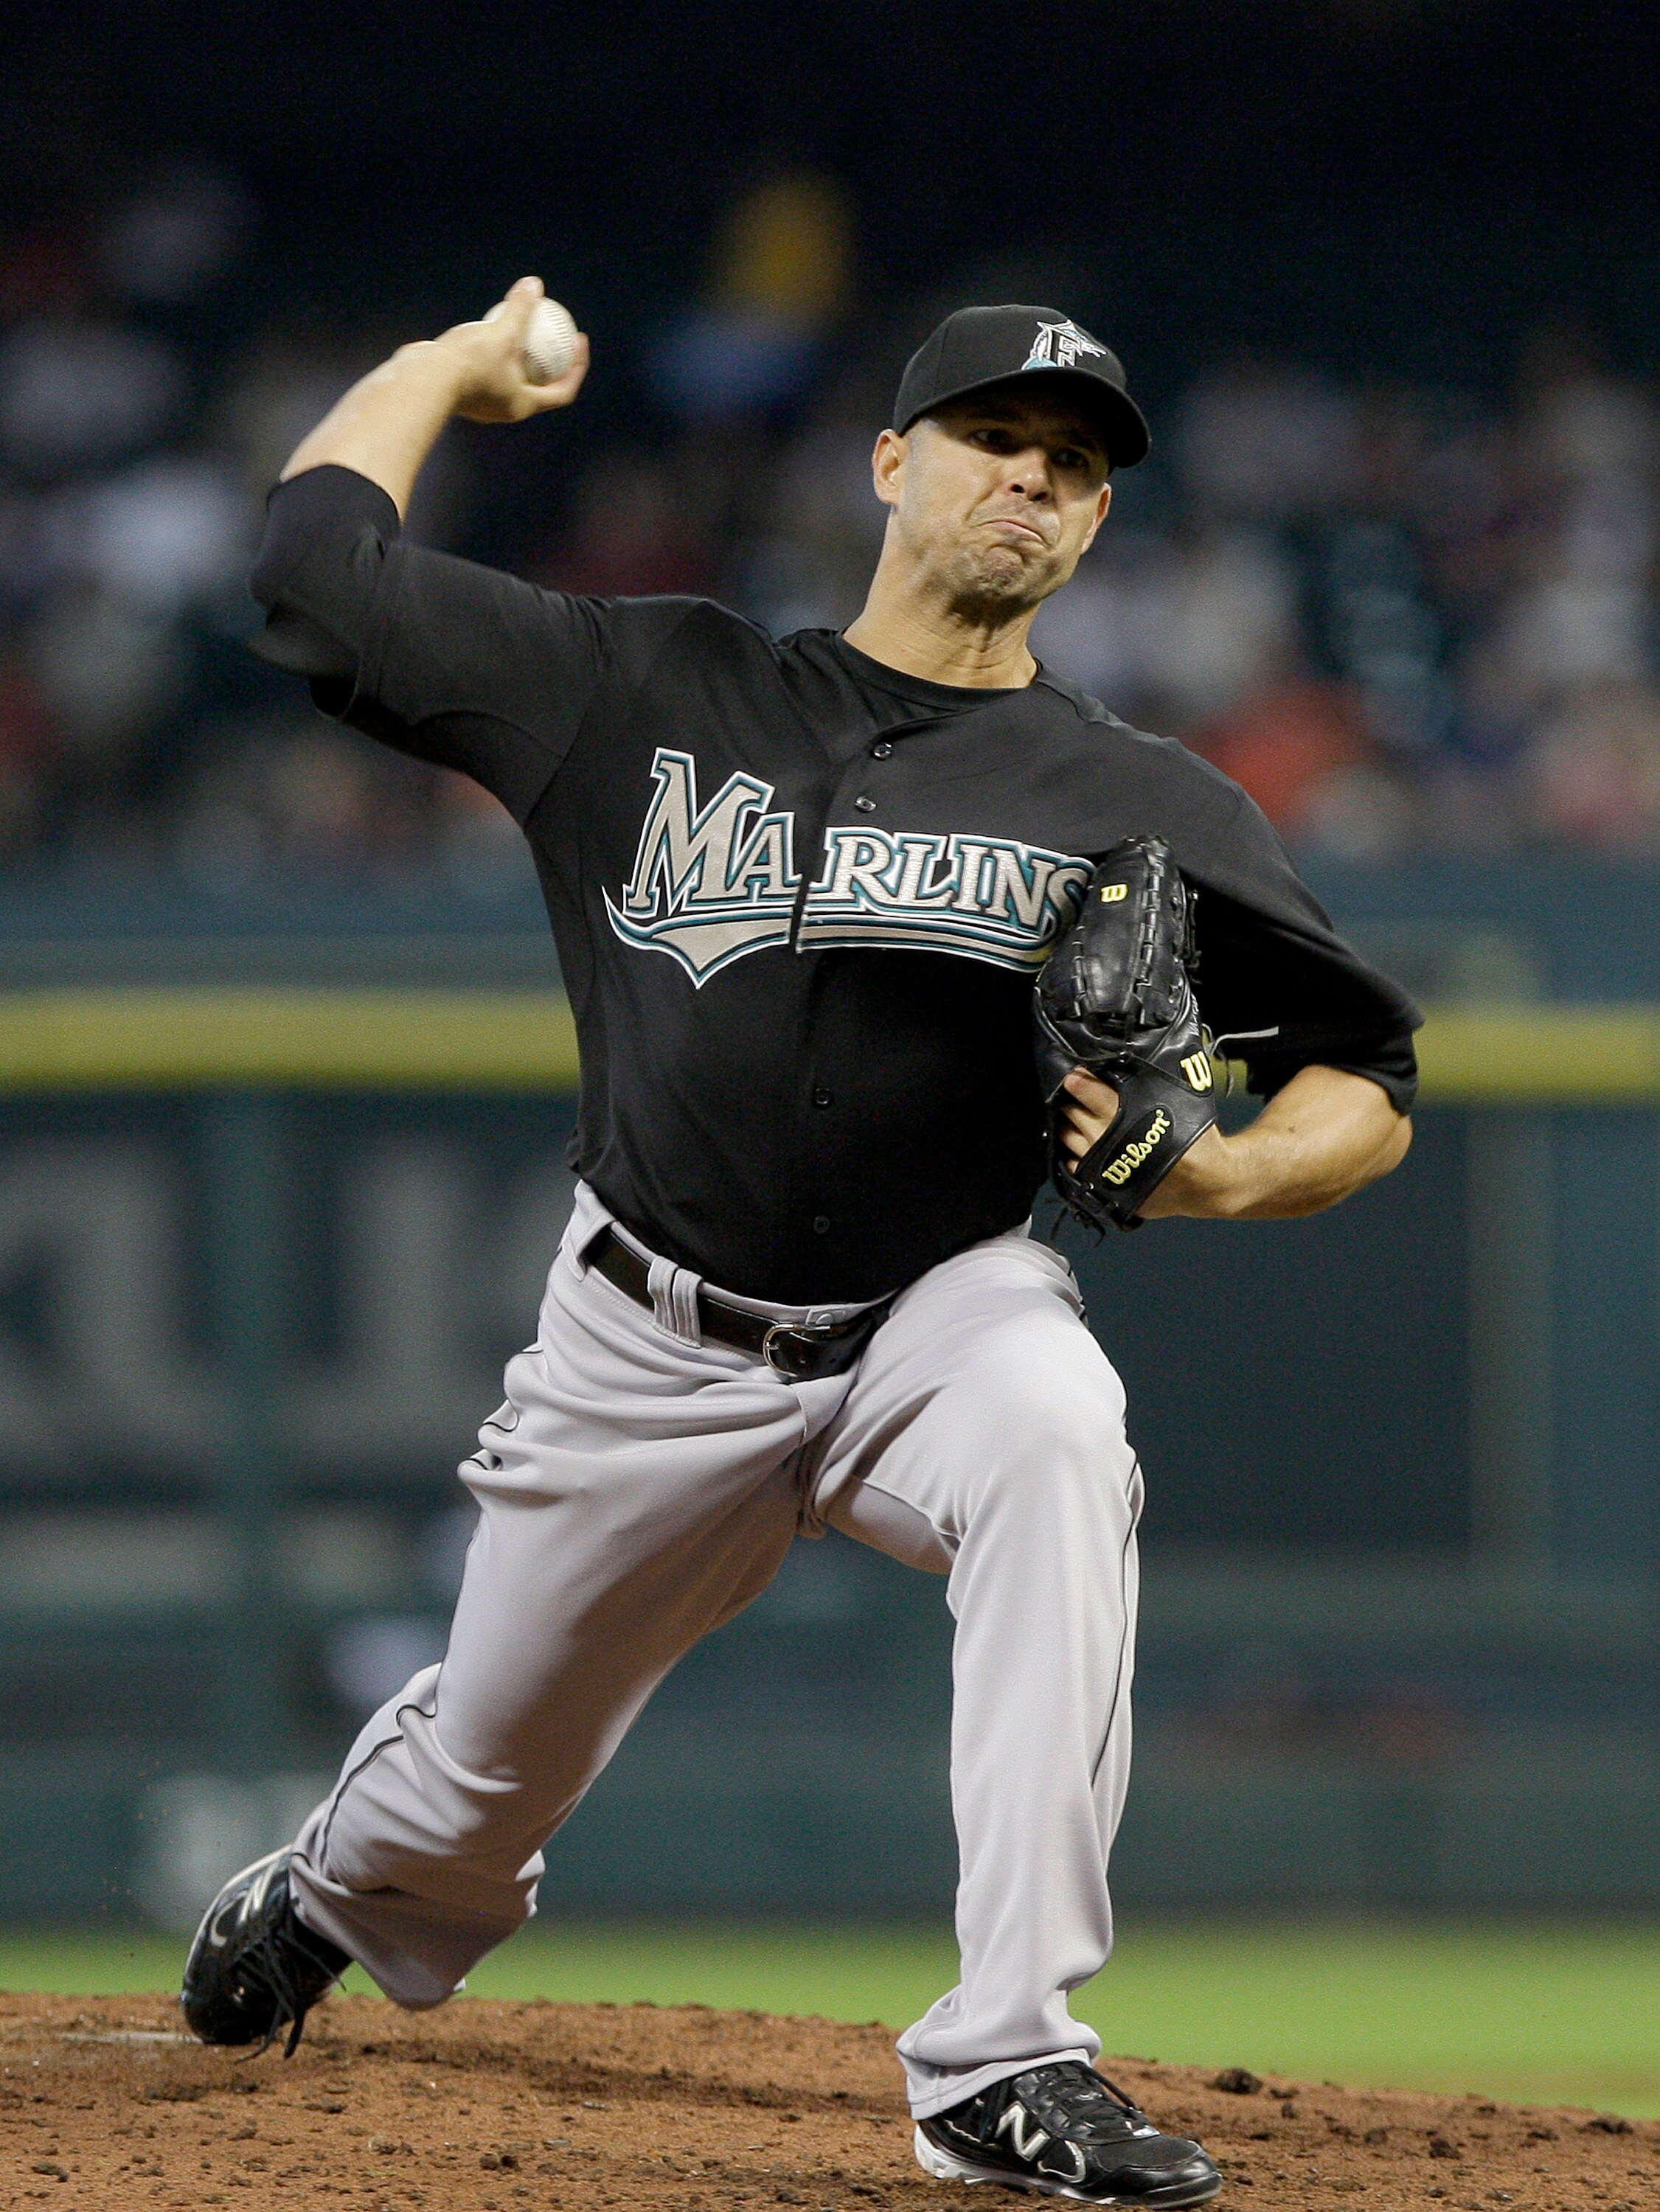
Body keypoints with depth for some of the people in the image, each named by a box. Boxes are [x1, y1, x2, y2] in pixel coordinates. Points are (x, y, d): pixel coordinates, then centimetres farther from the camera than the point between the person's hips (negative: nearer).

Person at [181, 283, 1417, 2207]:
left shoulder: (1144, 809, -4)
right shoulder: (646, 690, -2)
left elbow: (1369, 1095, -3)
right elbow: (322, 559, 1)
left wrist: (1226, 1172, -24)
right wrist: (451, 365, 15)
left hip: (941, 1315, -1)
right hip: (654, 1352, 1)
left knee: (1054, 1434, -36)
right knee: (490, 1775, 13)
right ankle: (338, 1893, 56)